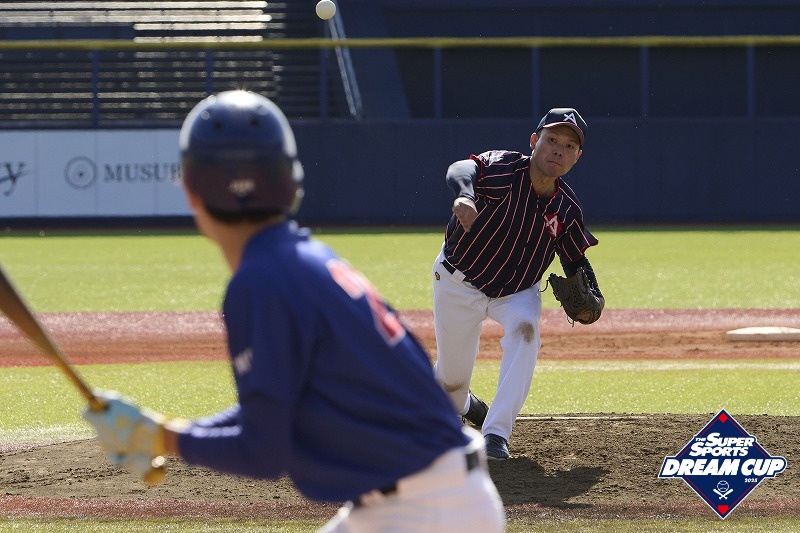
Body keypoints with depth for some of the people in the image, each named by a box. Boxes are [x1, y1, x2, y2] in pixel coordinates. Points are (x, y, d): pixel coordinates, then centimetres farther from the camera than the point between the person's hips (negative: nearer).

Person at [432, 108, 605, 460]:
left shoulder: (567, 209, -14)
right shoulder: (503, 169, -27)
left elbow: (575, 259, 2)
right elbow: (463, 169, -49)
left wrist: (591, 296, -17)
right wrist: (464, 196, -72)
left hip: (517, 291, 3)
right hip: (459, 282, -2)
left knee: (525, 329, -30)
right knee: (451, 378, 6)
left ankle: (496, 433, -28)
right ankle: (459, 406, 47)